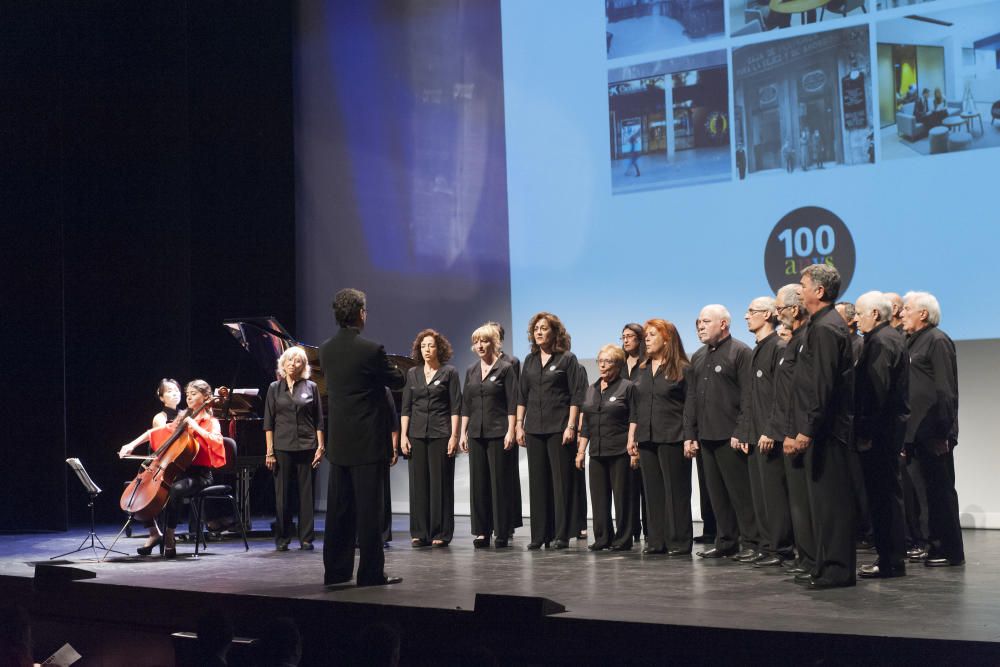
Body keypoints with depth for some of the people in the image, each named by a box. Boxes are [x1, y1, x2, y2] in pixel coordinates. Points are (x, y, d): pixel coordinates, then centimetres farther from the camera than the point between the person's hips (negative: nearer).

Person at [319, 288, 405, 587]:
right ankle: (370, 573, 2)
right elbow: (397, 381, -2)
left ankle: (335, 571, 17)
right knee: (368, 508, -1)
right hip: (367, 441, -6)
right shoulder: (371, 350, -15)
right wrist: (393, 368, 22)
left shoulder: (325, 350, 3)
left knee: (338, 507, 11)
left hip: (338, 442, 6)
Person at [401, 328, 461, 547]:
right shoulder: (412, 374, 11)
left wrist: (454, 435, -9)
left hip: (441, 434, -3)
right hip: (417, 434, 3)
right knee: (418, 482, 3)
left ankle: (441, 533, 4)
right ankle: (420, 533, 8)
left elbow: (456, 407, -1)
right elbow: (406, 407, 11)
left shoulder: (449, 373, 2)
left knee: (441, 482, -1)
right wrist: (403, 435, 3)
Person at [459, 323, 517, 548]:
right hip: (476, 434, 5)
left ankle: (502, 532, 3)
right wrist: (463, 433, 10)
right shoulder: (471, 371, 13)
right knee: (478, 482, 5)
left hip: (498, 433, -5)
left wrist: (510, 431, -13)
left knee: (500, 482, -2)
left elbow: (512, 403, -6)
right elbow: (466, 404, 15)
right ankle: (481, 532, 10)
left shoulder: (505, 369, -2)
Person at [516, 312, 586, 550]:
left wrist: (571, 426, -13)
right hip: (534, 429, 5)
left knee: (561, 481, -3)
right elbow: (522, 395, 15)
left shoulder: (567, 359, -1)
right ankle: (540, 535, 12)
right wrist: (519, 424, 8)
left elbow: (576, 395, -6)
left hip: (559, 429, -5)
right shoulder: (530, 361, 13)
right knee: (537, 483, 7)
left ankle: (561, 535, 1)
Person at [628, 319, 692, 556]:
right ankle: (656, 541, 12)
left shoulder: (682, 369, -3)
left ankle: (679, 542, 3)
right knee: (653, 491, 7)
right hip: (647, 438, 6)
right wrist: (631, 436, 12)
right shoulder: (642, 371, 15)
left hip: (672, 439, -6)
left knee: (676, 491, -2)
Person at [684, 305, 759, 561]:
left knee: (740, 491, -3)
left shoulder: (740, 352, -5)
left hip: (730, 436, -7)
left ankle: (750, 544, 3)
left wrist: (741, 433, -17)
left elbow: (748, 397, -11)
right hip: (706, 436, 7)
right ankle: (725, 542, 16)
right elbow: (691, 398, 18)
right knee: (716, 492, 9)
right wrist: (689, 435, 11)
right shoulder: (698, 357, 18)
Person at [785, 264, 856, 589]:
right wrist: (801, 430, 18)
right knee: (824, 499, 13)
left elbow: (823, 386, -22)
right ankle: (827, 565, 20)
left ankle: (837, 569, -1)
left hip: (825, 429, -10)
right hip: (819, 430, 10)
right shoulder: (824, 325, 17)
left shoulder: (825, 328, -15)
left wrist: (807, 430, -22)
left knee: (830, 498, -6)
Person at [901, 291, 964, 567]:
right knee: (933, 490, 12)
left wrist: (943, 430, -19)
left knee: (942, 490, -2)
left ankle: (951, 552, 4)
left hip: (933, 433, -8)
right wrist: (906, 433, 13)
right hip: (918, 431, 8)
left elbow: (945, 390, -16)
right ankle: (936, 545, 18)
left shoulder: (938, 340, -10)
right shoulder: (912, 342, 16)